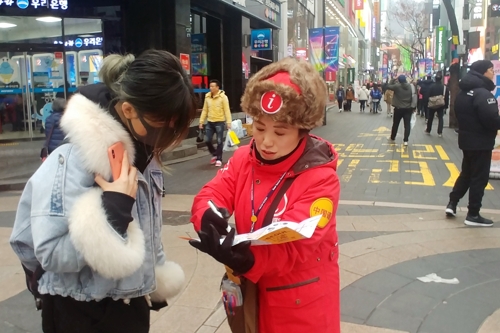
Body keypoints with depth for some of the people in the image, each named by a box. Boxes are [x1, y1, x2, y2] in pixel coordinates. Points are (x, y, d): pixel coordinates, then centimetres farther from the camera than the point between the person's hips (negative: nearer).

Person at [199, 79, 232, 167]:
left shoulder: (223, 97, -7)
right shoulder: (207, 97, 7)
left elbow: (227, 110, -10)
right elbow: (205, 110, 10)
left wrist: (228, 122, -17)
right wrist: (201, 121, 7)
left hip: (220, 122, -5)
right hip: (210, 122, 5)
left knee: (219, 141, 0)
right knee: (207, 140, 5)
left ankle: (219, 159, 12)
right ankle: (215, 154, 28)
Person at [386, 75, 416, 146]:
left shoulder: (397, 86, -11)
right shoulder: (411, 86, 0)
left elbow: (388, 86, 3)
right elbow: (414, 97, 0)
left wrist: (393, 80, 11)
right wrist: (414, 107, 7)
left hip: (398, 108, -2)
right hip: (408, 109, 2)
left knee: (395, 124, 12)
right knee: (407, 125, 2)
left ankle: (392, 138, 25)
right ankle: (405, 140, -3)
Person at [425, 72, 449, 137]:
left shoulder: (431, 86, -6)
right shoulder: (444, 87, -9)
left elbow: (429, 96, -5)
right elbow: (447, 97, -8)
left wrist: (428, 104, 2)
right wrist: (446, 105, -2)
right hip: (441, 105, -1)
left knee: (430, 118, 15)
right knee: (440, 118, 3)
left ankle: (428, 131, 25)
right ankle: (440, 133, -6)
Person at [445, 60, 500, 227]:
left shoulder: (464, 91, 10)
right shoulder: (483, 93, -20)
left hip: (466, 139, 9)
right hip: (481, 142, -9)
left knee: (466, 173, 20)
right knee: (479, 178, 0)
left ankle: (452, 204, 19)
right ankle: (473, 215, 7)